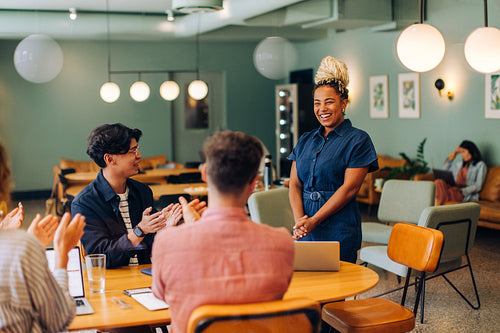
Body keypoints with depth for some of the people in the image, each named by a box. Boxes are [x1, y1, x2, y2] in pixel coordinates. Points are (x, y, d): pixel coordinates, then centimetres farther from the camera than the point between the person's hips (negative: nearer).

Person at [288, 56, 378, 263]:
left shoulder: (358, 140, -2)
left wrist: (314, 220, -15)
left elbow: (349, 188, -10)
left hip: (339, 232, -4)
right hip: (305, 231, 5)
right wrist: (299, 220, -10)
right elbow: (295, 184, 7)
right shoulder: (305, 141, 14)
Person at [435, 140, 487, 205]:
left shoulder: (481, 165, 6)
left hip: (466, 194, -6)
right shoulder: (461, 164, 28)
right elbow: (445, 169, 34)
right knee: (439, 182, -30)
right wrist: (453, 155, 25)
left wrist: (461, 190, -16)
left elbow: (478, 186, -4)